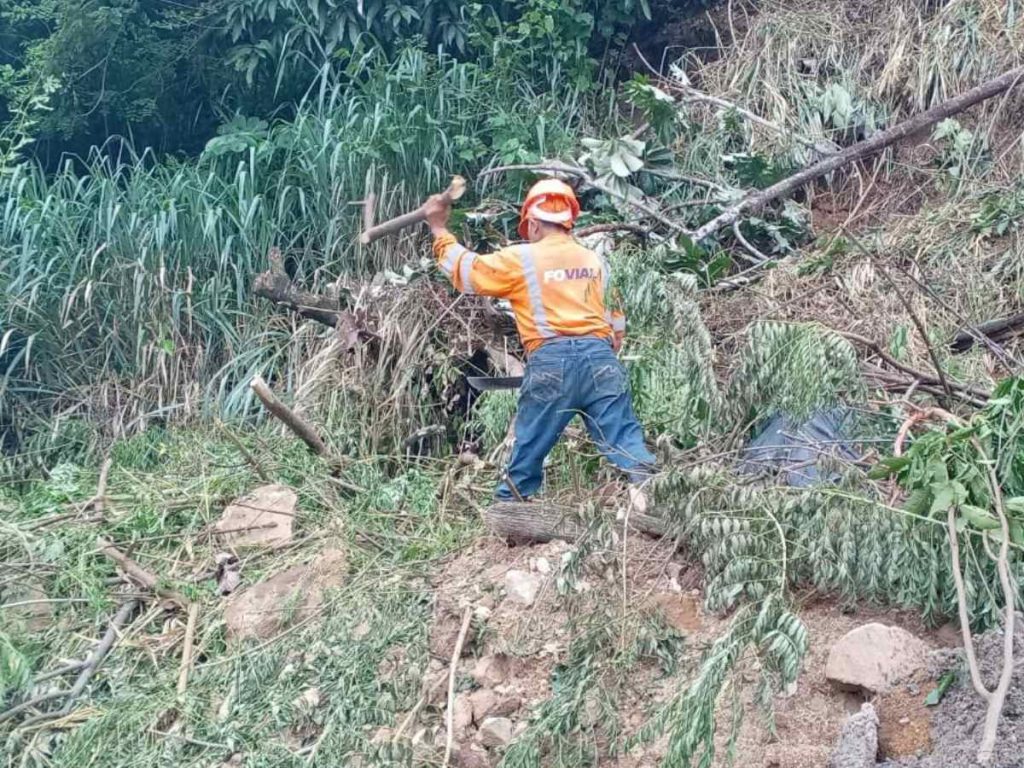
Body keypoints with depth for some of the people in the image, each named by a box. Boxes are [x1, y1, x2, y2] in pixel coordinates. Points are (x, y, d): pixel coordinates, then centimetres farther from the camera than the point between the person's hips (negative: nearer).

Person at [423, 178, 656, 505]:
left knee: (529, 447, 10)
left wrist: (439, 230, 27)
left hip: (550, 362, -2)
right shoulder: (597, 261, 19)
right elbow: (617, 326, 23)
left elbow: (464, 270, 15)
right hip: (600, 357, 3)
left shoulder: (519, 259, 6)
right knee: (623, 437, -3)